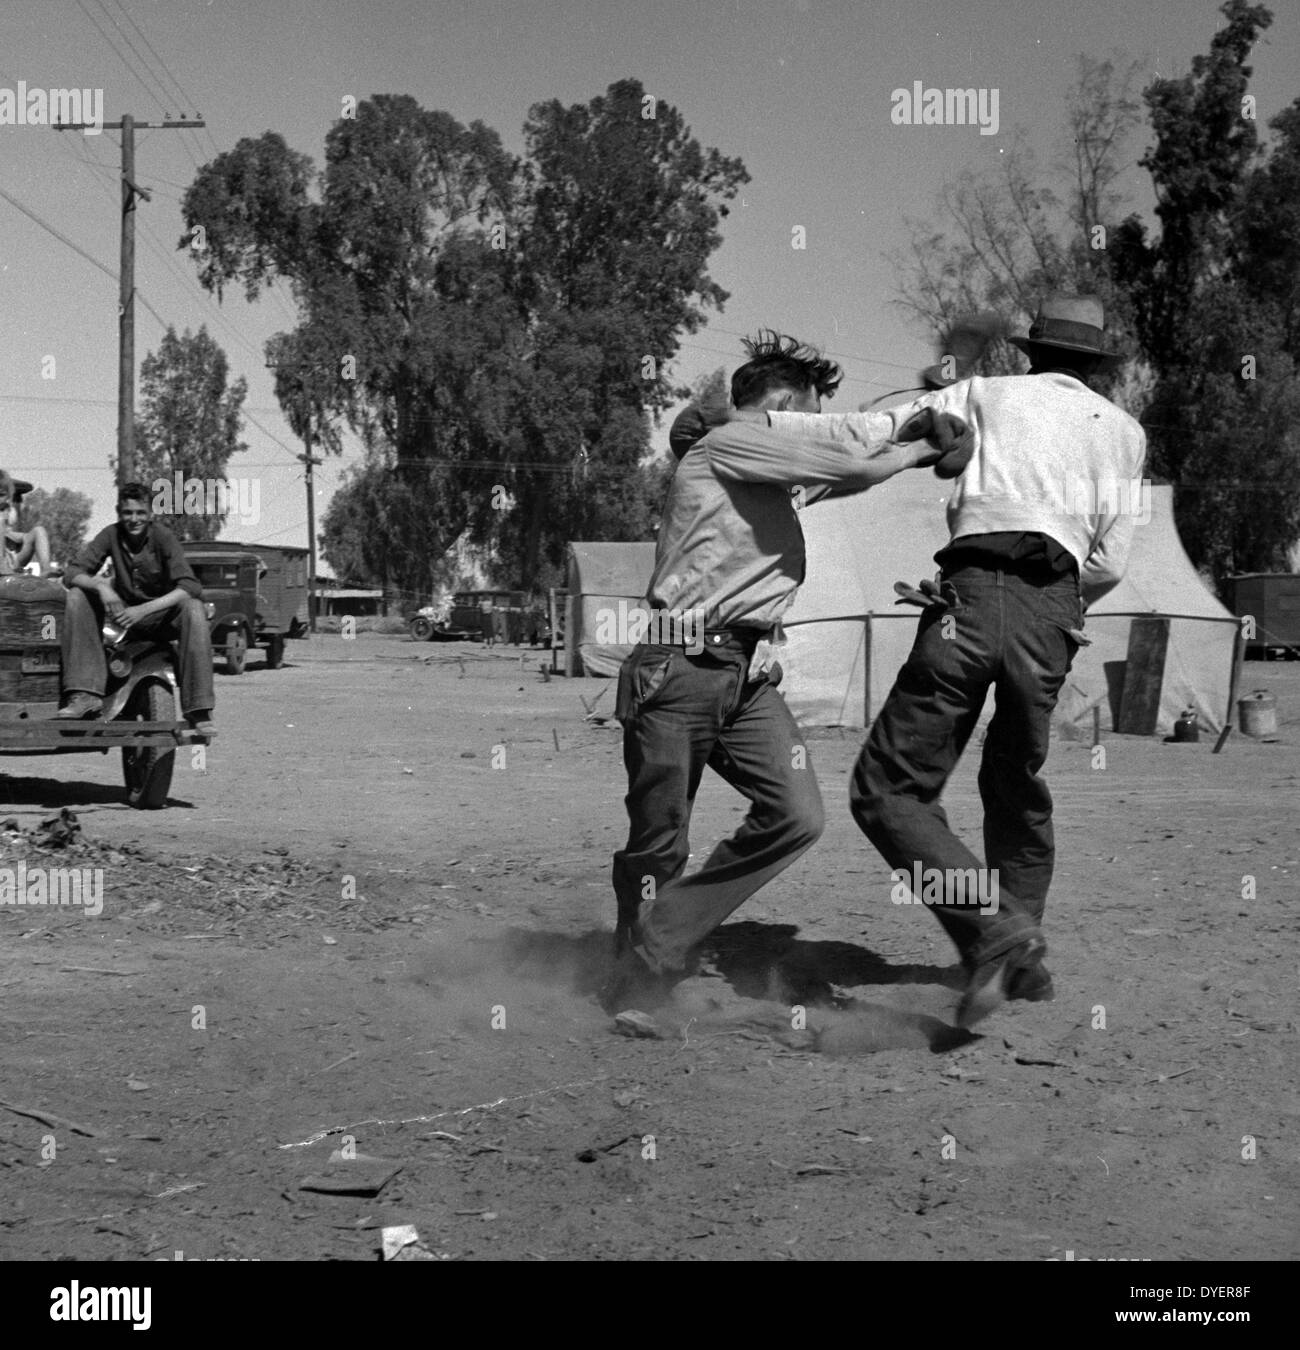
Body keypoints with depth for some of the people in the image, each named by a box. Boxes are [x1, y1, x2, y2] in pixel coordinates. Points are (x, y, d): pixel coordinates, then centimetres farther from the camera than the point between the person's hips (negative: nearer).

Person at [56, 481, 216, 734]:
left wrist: (144, 610, -39)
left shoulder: (163, 537, -16)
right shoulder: (111, 535, -6)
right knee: (78, 595, -18)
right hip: (125, 610, 3)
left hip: (162, 616, -3)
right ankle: (85, 693, -25)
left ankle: (199, 711, -35)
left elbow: (190, 586, -27)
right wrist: (101, 586, -33)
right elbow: (72, 573, -11)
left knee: (193, 609, -35)